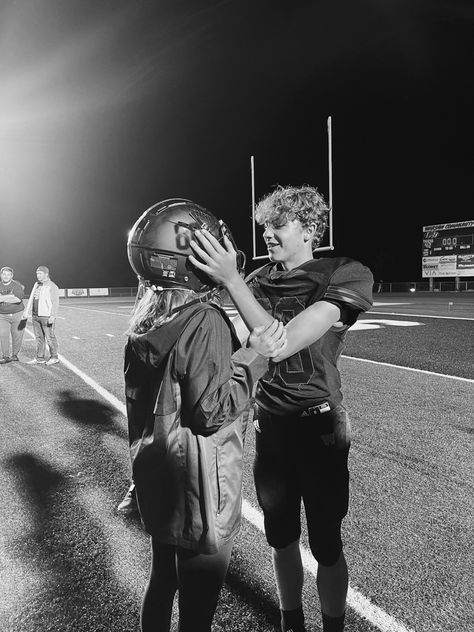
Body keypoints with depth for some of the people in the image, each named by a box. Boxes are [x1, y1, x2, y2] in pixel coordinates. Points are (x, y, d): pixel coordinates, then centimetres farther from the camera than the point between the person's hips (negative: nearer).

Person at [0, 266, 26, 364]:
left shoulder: (17, 285, -7)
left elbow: (18, 300, -22)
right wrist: (11, 296, -18)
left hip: (17, 314, -2)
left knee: (17, 336, 3)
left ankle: (15, 355, 18)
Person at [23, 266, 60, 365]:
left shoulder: (52, 287, -8)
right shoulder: (36, 285, 14)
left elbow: (55, 303, -15)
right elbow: (31, 299, 15)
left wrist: (53, 316, -23)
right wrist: (27, 312, 6)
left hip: (47, 317, -7)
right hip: (35, 316, 7)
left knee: (50, 337, 0)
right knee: (39, 337, 10)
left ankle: (54, 357, 11)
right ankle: (40, 358, 16)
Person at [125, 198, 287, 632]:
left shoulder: (148, 314, 1)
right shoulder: (204, 322, -24)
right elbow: (212, 412, -23)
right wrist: (254, 358, -18)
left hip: (156, 481, 8)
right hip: (197, 492, -8)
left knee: (162, 581, 27)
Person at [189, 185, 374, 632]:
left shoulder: (345, 276, -14)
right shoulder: (260, 280, 3)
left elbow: (280, 343, -26)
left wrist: (231, 280, -29)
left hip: (318, 427, -4)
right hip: (269, 424, 5)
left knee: (326, 545, 11)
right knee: (281, 538, 19)